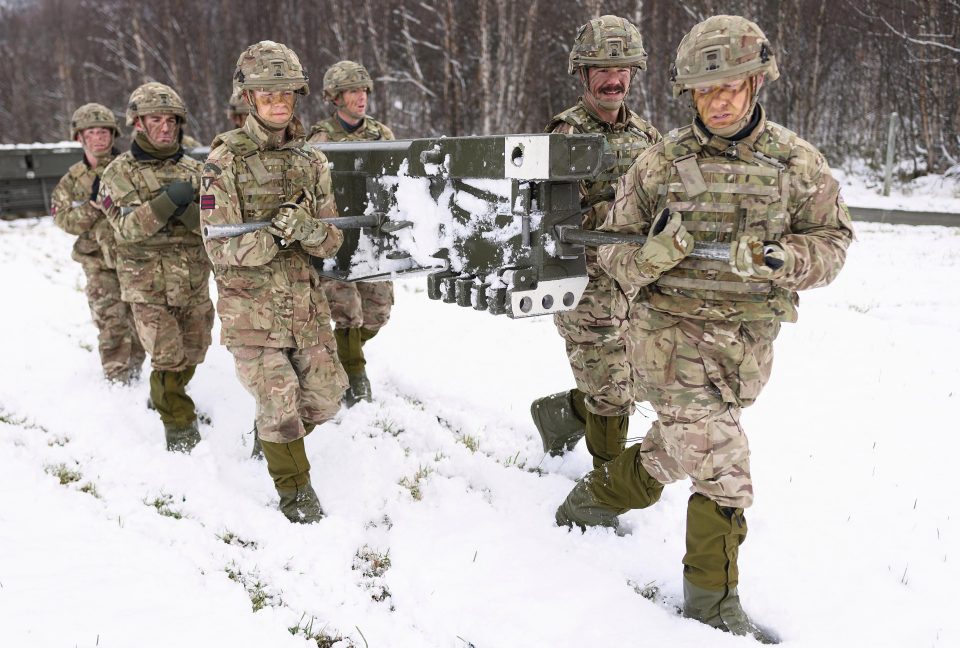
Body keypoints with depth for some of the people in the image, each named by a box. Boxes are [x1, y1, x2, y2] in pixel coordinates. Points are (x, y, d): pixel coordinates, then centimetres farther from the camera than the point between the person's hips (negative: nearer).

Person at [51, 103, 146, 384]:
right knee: (112, 325, -6)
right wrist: (93, 202, -18)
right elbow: (66, 222, -3)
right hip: (100, 265, 0)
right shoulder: (72, 180, 6)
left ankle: (134, 371, 29)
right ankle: (117, 379, 5)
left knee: (138, 322, 10)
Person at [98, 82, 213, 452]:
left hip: (195, 284, 4)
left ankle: (165, 395, 45)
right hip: (149, 287, -4)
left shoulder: (193, 170, 5)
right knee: (169, 360, -7)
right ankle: (180, 429, 10)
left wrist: (186, 206, -23)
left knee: (193, 353, 17)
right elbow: (127, 227, -16)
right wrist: (165, 202, -29)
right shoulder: (119, 174, -4)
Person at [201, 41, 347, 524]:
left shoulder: (311, 160, 5)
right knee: (279, 402, -1)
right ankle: (294, 487, 23)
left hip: (306, 302, 4)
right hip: (251, 306, -4)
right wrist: (275, 234, -25)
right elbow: (221, 249, -12)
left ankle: (274, 436, 42)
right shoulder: (225, 161, -8)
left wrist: (307, 228, -20)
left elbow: (331, 243, 2)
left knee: (325, 394, 11)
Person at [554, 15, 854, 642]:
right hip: (673, 331, -3)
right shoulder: (660, 162, -3)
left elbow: (833, 242, 2)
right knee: (722, 468, -7)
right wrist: (652, 256, -22)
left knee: (676, 447, 16)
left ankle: (597, 498, 40)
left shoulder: (798, 162, 0)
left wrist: (776, 258, -19)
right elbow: (614, 251, 1)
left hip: (749, 340, 3)